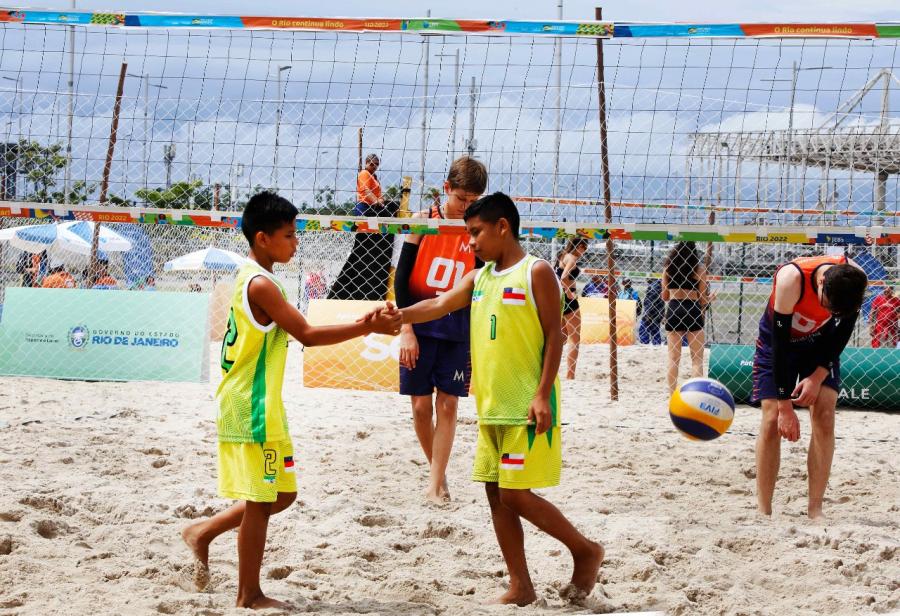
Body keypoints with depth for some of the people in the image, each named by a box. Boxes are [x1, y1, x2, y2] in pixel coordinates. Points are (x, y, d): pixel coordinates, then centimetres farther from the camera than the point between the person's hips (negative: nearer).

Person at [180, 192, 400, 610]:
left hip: (261, 409, 10)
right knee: (261, 501, -2)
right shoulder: (261, 285, -17)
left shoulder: (252, 279, 14)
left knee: (281, 494, 17)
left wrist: (363, 326, 4)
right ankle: (249, 595, 6)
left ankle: (203, 533, 23)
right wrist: (367, 328, -16)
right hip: (253, 412, -10)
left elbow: (296, 334, 13)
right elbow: (307, 335, -20)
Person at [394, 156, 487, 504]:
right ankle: (438, 473, 20)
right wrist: (406, 330, -9)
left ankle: (436, 485, 1)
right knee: (421, 405, 2)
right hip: (419, 325, -1)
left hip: (457, 329, 1)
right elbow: (401, 278, -3)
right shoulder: (424, 221, -4)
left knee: (448, 404, -2)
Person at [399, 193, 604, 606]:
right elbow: (441, 305, 2)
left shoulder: (536, 273, -7)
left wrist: (543, 394, -17)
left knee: (515, 495, -9)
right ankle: (520, 588, 14)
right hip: (491, 407, 8)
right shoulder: (480, 278, 13)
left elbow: (554, 335, -10)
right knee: (496, 494, 7)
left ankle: (585, 551, 9)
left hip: (527, 408, -8)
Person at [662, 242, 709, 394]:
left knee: (673, 358, 8)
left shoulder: (668, 268, 6)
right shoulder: (698, 268, -3)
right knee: (697, 359, 3)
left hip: (673, 311, 3)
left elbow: (665, 296, 12)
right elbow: (703, 297, -1)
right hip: (692, 311, -3)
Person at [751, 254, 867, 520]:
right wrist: (785, 406, -30)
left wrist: (819, 376, -18)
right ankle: (763, 512, -9)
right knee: (772, 420, -13)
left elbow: (843, 332, -10)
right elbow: (780, 343, -33)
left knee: (824, 416, -11)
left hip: (821, 345, 3)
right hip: (778, 342, -3)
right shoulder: (792, 279, -38)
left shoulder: (853, 278, -27)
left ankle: (815, 511, -8)